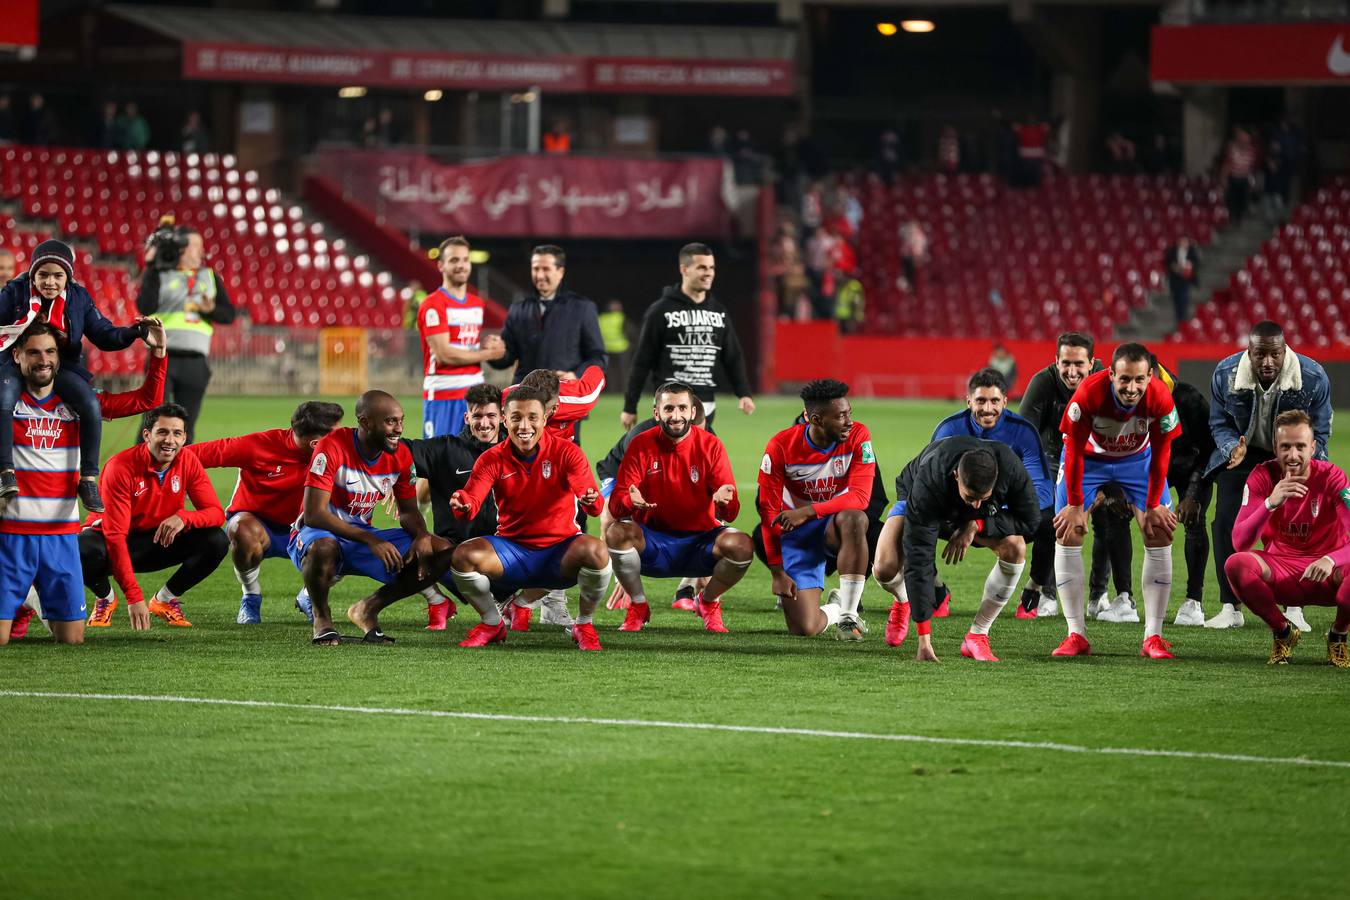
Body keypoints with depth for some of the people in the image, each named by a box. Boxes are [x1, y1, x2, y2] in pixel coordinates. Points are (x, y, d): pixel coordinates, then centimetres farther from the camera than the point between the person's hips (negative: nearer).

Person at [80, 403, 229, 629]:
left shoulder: (188, 463, -11)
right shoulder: (122, 466, -27)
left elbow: (216, 513, -12)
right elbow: (115, 534, -31)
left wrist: (183, 517, -38)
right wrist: (134, 597, -38)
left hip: (159, 541, 4)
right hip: (113, 543, -4)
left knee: (217, 542, -19)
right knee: (84, 551, -39)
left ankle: (165, 600, 2)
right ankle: (105, 598, -2)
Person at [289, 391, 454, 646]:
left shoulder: (400, 456, -3)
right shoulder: (333, 448, -22)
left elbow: (408, 511, 8)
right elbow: (314, 514, -26)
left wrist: (422, 535, -17)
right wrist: (372, 541, -31)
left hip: (362, 536, 6)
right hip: (318, 534, -6)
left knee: (442, 552, -10)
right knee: (323, 548, -44)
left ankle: (367, 609, 2)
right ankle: (322, 616, -12)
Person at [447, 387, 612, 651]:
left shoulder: (566, 452, -8)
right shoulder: (493, 459, -4)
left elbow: (594, 505, -20)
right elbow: (472, 500, -19)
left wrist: (590, 501, -46)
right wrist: (462, 505, -45)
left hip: (561, 550, -1)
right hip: (511, 548, 1)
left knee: (595, 551, -34)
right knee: (462, 556, -26)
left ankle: (585, 624, -6)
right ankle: (492, 624, 2)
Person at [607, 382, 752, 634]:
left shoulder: (710, 445, -6)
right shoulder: (641, 445, -6)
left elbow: (730, 513, -10)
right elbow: (616, 506, -13)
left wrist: (724, 502, -36)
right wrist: (630, 502, -38)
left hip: (700, 541, 0)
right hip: (653, 543, 0)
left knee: (742, 546, -28)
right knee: (616, 532, -31)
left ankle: (708, 602, 5)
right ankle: (638, 606, -4)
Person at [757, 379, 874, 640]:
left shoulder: (857, 436, -14)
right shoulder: (781, 447, -16)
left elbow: (860, 496, -22)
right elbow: (769, 511, -10)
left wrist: (808, 511, -33)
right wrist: (777, 572, -12)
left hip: (835, 524, 1)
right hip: (796, 534, 0)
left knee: (853, 519, -39)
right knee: (803, 628, -15)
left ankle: (849, 616, -24)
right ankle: (836, 609, 24)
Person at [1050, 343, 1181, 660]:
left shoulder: (1161, 399, -31)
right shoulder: (1088, 393, -36)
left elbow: (1160, 454, -16)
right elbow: (1074, 451, -23)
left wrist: (1154, 506, -11)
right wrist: (1075, 506, -18)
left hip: (1138, 459, 1)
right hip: (1089, 457, -1)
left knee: (1160, 535, -9)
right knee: (1067, 535, -10)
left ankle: (1153, 637, -4)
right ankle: (1076, 636, -3)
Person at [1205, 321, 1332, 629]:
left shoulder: (1313, 378, -25)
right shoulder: (1225, 374, -21)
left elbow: (1319, 432, -10)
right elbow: (1220, 424, -6)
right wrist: (1233, 449, -28)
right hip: (1243, 451, 1)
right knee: (1226, 521, -11)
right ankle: (1230, 609, -3)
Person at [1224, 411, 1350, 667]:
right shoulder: (1263, 476, -10)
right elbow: (1239, 542, -20)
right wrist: (1271, 503, -36)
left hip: (1325, 574, -1)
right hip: (1279, 571, 1)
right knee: (1236, 564, -30)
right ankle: (1283, 632, -4)